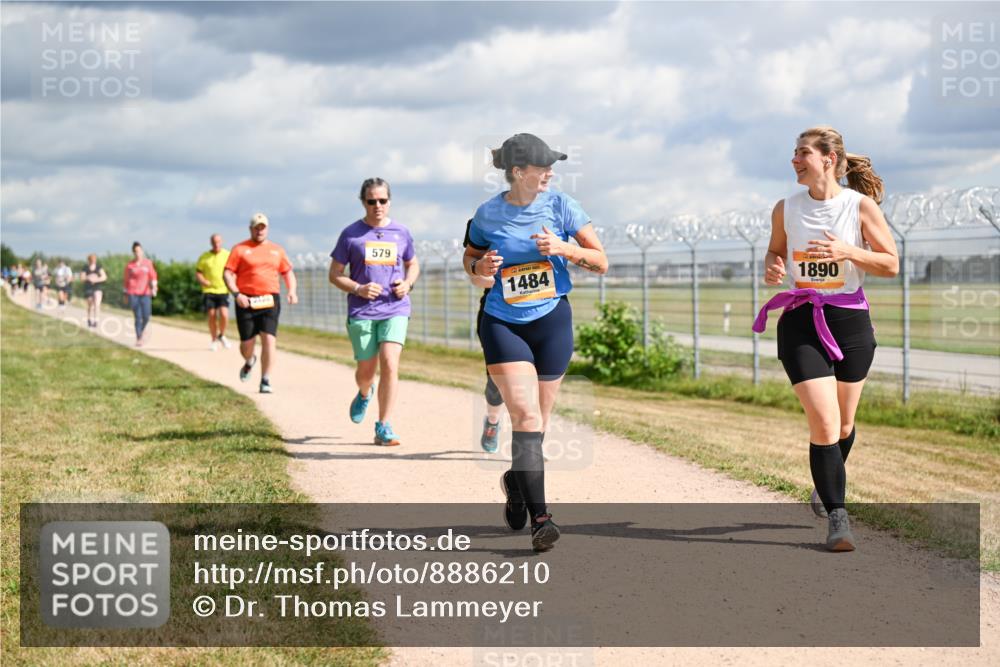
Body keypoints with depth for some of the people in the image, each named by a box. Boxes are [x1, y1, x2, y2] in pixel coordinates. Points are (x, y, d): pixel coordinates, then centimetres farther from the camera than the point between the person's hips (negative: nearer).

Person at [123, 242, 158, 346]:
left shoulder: (148, 263, 5)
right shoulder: (129, 265, 3)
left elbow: (153, 276, 2)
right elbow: (127, 280, 10)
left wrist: (154, 287, -15)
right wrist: (126, 294, 12)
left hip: (145, 293, 1)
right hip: (133, 293, -1)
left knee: (146, 316, -5)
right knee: (138, 317, -7)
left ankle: (142, 331, 26)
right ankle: (138, 338, 2)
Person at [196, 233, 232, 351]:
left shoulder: (227, 255, 3)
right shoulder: (204, 257, 4)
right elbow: (198, 272, 7)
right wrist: (203, 281, -12)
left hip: (223, 290, -1)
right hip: (209, 291, 1)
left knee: (224, 314, -15)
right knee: (212, 315, 0)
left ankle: (222, 336, 11)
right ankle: (214, 340, 18)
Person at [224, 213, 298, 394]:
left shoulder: (277, 250, 15)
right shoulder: (240, 249, 4)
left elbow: (288, 272, 20)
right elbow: (227, 274, 0)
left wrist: (292, 291, 2)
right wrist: (236, 294, -15)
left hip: (270, 301, 1)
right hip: (246, 302, -1)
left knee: (269, 340, -12)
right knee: (247, 343, 3)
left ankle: (265, 381, -7)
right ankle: (249, 362, 39)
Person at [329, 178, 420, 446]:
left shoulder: (401, 233, 8)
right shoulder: (351, 233, 2)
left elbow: (413, 264, 23)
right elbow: (335, 274, 5)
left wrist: (407, 283, 1)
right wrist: (358, 289, -13)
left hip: (395, 309, 0)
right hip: (361, 311, 0)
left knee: (390, 364, -16)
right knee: (366, 369, 7)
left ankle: (383, 427, -10)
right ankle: (364, 394, 45)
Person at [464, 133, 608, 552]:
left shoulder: (560, 206, -2)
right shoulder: (487, 215, -2)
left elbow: (601, 262, 0)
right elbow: (470, 257, 15)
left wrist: (563, 248, -17)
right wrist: (480, 267, -8)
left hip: (552, 321, 2)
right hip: (502, 325, -2)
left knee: (537, 420, 9)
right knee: (526, 415, -16)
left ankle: (516, 482, 40)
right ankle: (539, 518, -18)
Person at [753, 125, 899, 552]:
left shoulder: (861, 206, -4)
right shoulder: (786, 209, 3)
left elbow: (891, 265, -3)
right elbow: (776, 251, 19)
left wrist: (848, 252, -19)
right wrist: (772, 268, -4)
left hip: (850, 322, 0)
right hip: (801, 324, 0)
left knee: (843, 424, 14)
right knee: (824, 424, -13)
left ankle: (827, 484, 43)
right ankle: (837, 517, -5)